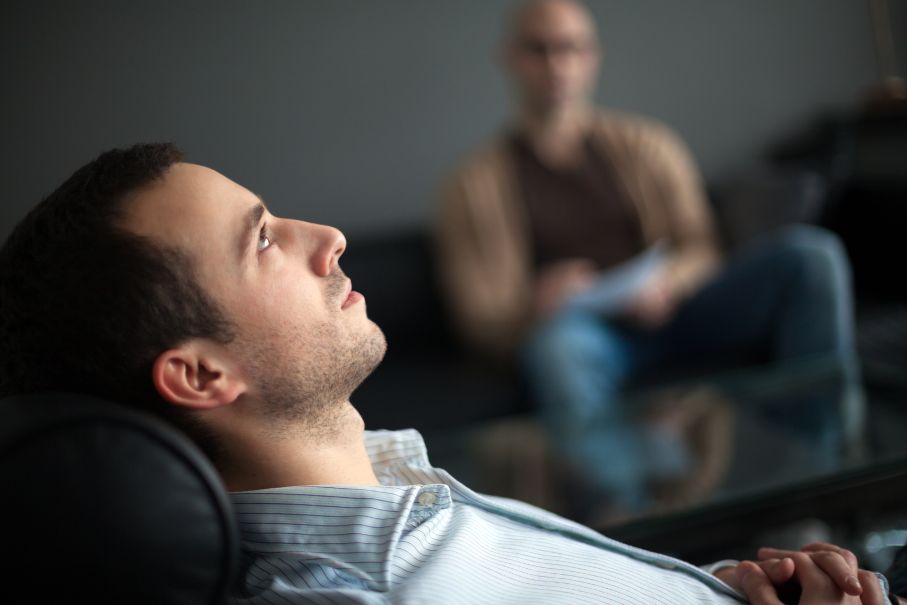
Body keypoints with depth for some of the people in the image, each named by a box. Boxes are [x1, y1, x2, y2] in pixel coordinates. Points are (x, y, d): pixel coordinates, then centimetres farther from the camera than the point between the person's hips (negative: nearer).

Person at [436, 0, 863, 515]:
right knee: (561, 334, -40)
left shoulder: (647, 145, 16)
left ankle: (817, 474, -23)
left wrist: (665, 284, -14)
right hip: (587, 340, -3)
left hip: (670, 318, 4)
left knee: (812, 254, -18)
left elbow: (701, 252, 10)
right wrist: (536, 302, -24)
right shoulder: (479, 183, 8)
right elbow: (479, 318, -1)